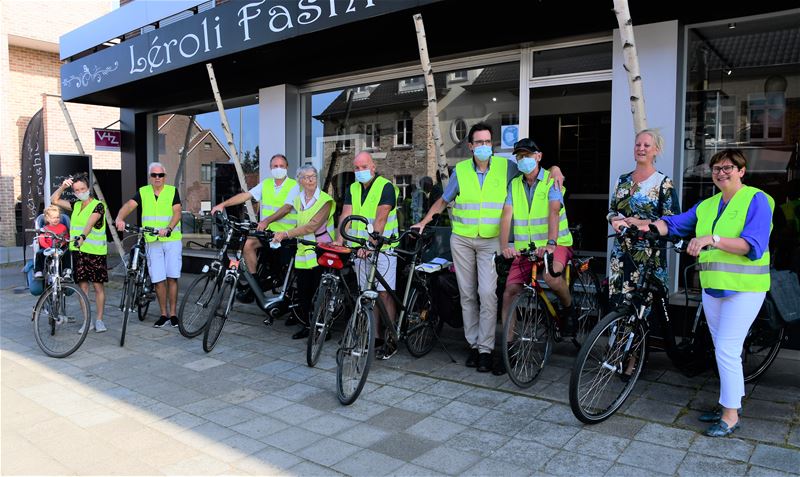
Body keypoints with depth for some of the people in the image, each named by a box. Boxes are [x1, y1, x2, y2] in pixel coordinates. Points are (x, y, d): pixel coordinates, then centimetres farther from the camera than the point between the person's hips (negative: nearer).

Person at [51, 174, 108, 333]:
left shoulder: (98, 205, -6)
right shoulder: (76, 205, 14)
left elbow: (90, 222, -23)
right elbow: (54, 200, 20)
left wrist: (82, 236, -40)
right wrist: (62, 186, 5)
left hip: (95, 251, -6)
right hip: (78, 251, 6)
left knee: (98, 286, 1)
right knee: (82, 286, 6)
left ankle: (99, 320, 10)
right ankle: (88, 320, 13)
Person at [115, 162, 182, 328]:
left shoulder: (172, 191, 3)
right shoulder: (143, 192, 7)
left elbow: (177, 212, -8)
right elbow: (129, 205, -9)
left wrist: (168, 229, -26)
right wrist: (120, 218, -30)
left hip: (172, 240, -2)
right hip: (152, 242, 2)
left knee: (172, 277, -2)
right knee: (158, 280, 2)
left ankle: (173, 314, 8)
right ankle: (164, 314, 14)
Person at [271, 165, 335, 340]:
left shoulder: (325, 200, -10)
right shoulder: (298, 199, 12)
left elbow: (312, 226, -19)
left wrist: (286, 234, -24)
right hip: (303, 252, 6)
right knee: (302, 292, 6)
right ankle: (307, 326, 21)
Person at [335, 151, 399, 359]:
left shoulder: (386, 187, -7)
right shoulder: (352, 189, 11)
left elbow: (380, 219, -19)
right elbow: (345, 216, 0)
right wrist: (339, 241, -15)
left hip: (382, 247, -6)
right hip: (360, 248, 6)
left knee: (384, 293, -5)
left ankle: (390, 341, 3)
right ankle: (375, 337, 19)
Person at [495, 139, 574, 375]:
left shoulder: (551, 181, -3)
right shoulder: (514, 184, 9)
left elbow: (554, 212, -19)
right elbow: (507, 215, -3)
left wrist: (551, 243, -36)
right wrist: (504, 245, -20)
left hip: (555, 244, -4)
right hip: (525, 248, 4)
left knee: (551, 275, -35)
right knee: (510, 291, -9)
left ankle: (568, 309, -2)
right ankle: (507, 346, 4)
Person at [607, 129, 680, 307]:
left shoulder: (663, 182, -3)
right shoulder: (623, 180, 13)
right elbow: (611, 210, 20)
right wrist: (614, 220, -3)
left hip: (649, 254, -5)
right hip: (621, 252, 5)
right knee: (617, 304, 4)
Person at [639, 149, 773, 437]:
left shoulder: (756, 200, -9)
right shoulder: (707, 205, 12)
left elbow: (753, 246, -21)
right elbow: (675, 224, 5)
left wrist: (713, 239, -33)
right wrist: (645, 224, -13)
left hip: (744, 288, -7)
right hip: (713, 286, 7)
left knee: (726, 350, -6)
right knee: (724, 349, 15)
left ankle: (730, 416, 8)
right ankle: (730, 402, 30)